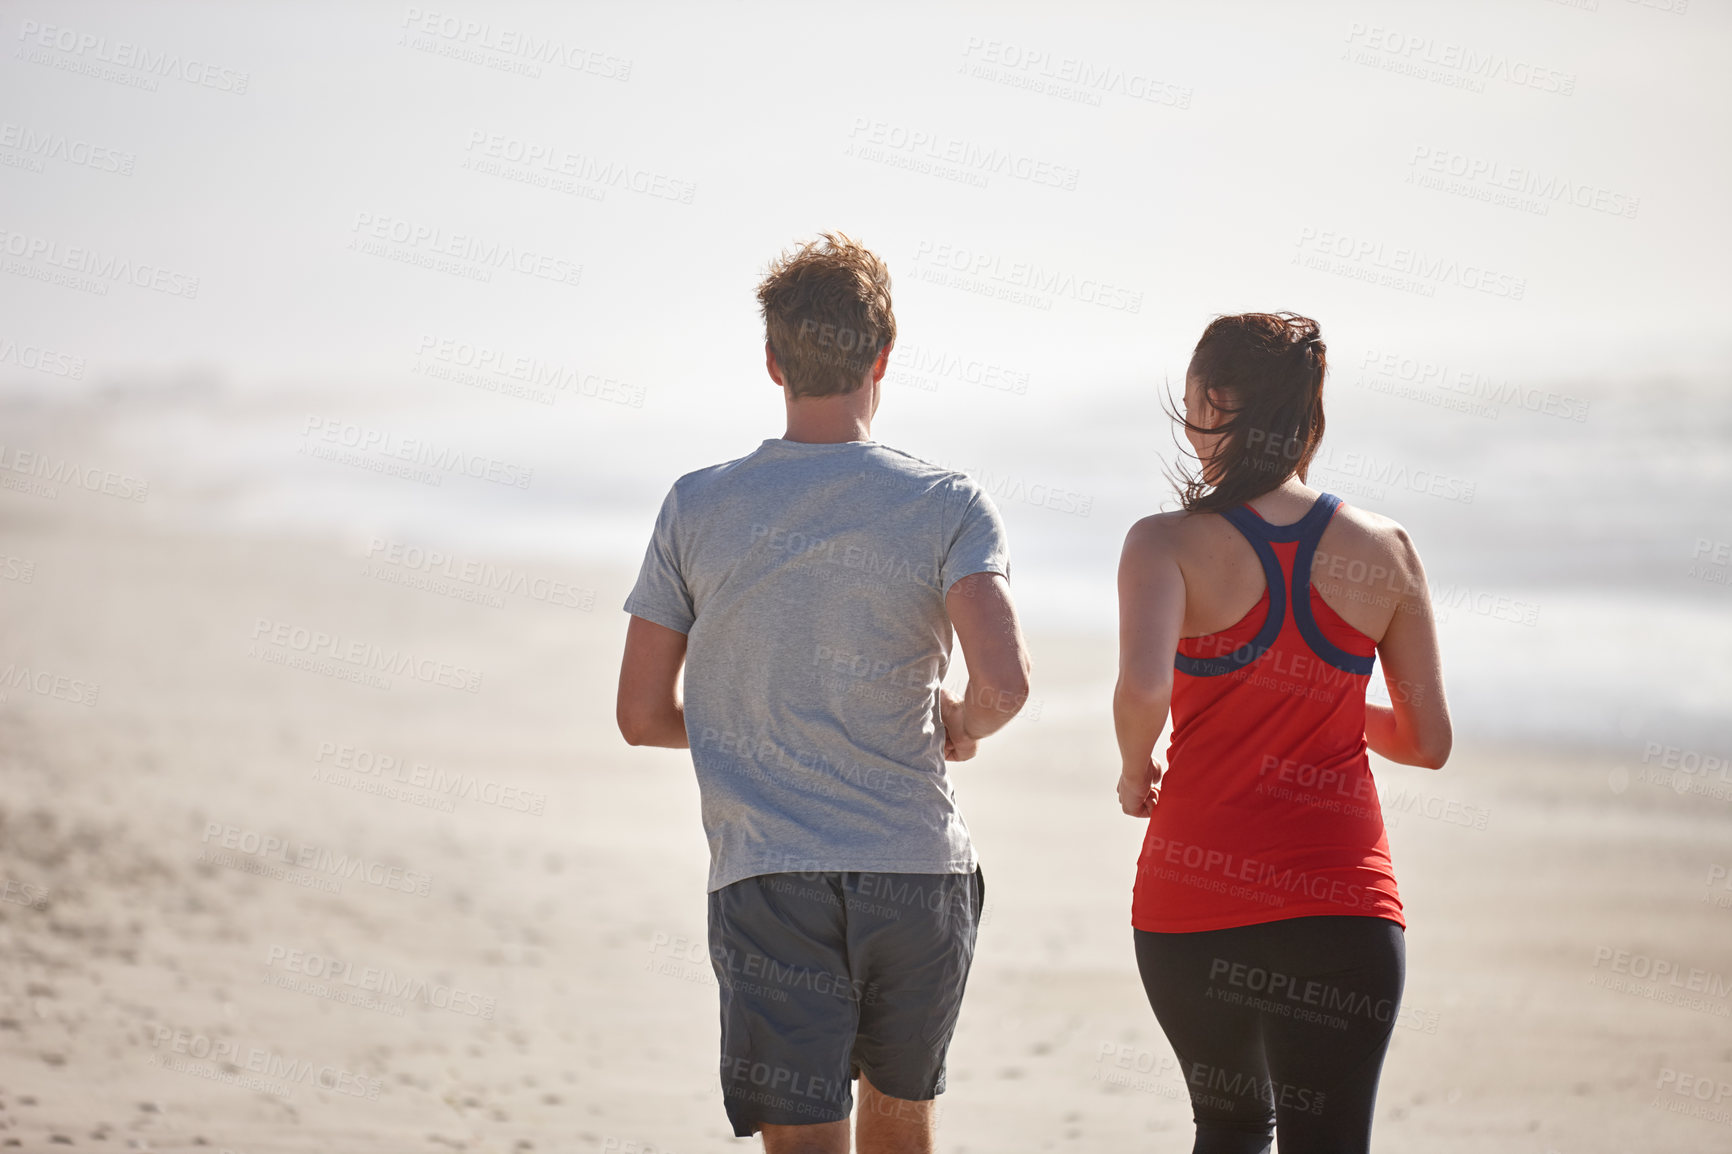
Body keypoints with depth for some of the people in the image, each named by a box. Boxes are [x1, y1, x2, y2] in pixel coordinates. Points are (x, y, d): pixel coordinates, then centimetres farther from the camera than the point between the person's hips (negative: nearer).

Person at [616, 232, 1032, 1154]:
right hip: (921, 873, 1)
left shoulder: (696, 508, 2)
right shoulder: (947, 507, -3)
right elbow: (1003, 679, -17)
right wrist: (964, 723, 6)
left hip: (767, 886, -1)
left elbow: (642, 715, 5)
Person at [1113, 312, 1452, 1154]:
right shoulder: (1386, 553, 2)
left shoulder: (1170, 545, -7)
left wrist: (1135, 770, -3)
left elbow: (1142, 687, -25)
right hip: (1343, 907, 0)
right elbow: (1427, 742, 8)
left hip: (1196, 902, 0)